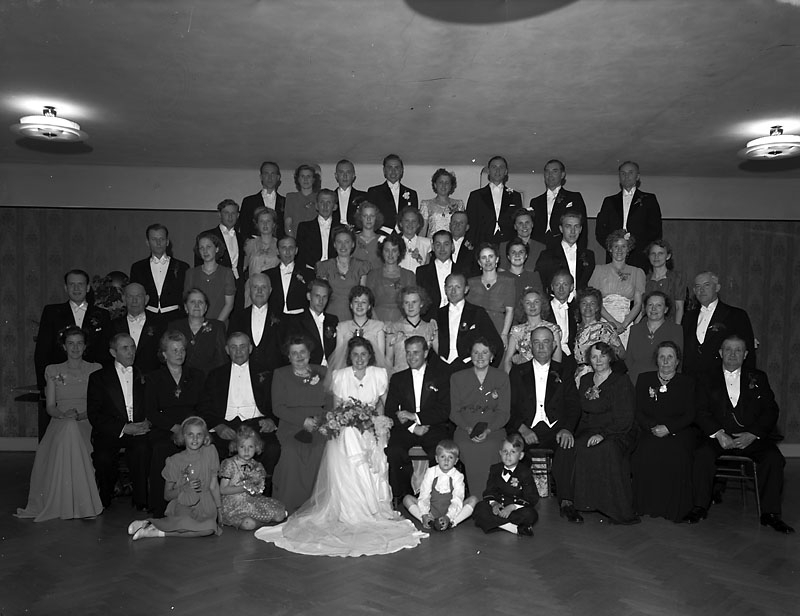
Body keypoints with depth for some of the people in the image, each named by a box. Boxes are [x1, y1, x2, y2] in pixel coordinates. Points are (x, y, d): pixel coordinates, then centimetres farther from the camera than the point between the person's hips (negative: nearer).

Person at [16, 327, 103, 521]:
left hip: (87, 425, -1)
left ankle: (85, 503, -33)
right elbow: (50, 407, 9)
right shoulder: (53, 371, 16)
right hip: (60, 426, 1)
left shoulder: (95, 370, 13)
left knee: (73, 431, -38)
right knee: (68, 432, -38)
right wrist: (64, 414, -13)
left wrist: (81, 415, -14)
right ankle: (64, 503, -33)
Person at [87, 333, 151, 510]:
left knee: (142, 448, -33)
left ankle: (141, 502, -19)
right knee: (103, 457, -31)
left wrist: (147, 423, -12)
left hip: (138, 431, 1)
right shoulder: (98, 377, 9)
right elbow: (94, 415, 0)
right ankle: (104, 500, -2)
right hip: (110, 434, -1)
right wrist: (123, 428, -12)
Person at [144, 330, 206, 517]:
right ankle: (159, 507, -25)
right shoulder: (153, 379, 15)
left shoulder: (197, 376, 19)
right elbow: (150, 413, 3)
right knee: (162, 450, -35)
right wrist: (176, 427, -12)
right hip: (163, 432, -1)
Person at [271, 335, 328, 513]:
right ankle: (286, 516, -19)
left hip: (319, 432, 1)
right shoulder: (281, 374, 12)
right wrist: (303, 420, -9)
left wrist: (320, 418, -9)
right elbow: (277, 408, 2)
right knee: (291, 461, -30)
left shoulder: (322, 372, 16)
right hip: (292, 430, -1)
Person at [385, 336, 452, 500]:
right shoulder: (398, 378, 16)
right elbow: (390, 412, 9)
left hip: (434, 428, -2)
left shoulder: (440, 375, 9)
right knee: (393, 451, -30)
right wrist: (412, 427, -8)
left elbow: (444, 412, 1)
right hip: (406, 430, 2)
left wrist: (415, 417, -8)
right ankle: (400, 497, -12)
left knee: (440, 454, -33)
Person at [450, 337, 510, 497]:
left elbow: (504, 412, 5)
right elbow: (454, 412, 8)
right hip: (465, 429, 1)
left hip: (494, 429, 0)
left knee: (488, 447, -29)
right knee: (468, 448, -28)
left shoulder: (502, 377, 11)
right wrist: (469, 428, -9)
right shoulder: (457, 378, 12)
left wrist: (487, 430, -11)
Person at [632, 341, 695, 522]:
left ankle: (673, 507, -16)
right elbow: (638, 412, 8)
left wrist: (668, 428, -15)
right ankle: (648, 505, -17)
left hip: (679, 433, -1)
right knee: (645, 452, -31)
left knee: (676, 455, -33)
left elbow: (690, 415, 1)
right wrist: (653, 427, -11)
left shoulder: (687, 382, 11)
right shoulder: (644, 379, 15)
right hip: (650, 433, 1)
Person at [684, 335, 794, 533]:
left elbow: (771, 411, 5)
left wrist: (752, 435, -12)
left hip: (753, 437, 1)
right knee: (702, 454, -29)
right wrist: (718, 433, -16)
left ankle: (770, 513, -16)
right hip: (720, 437, 0)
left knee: (774, 457, -27)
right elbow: (702, 413, 3)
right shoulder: (708, 381, 13)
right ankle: (700, 508, -19)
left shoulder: (758, 378, 15)